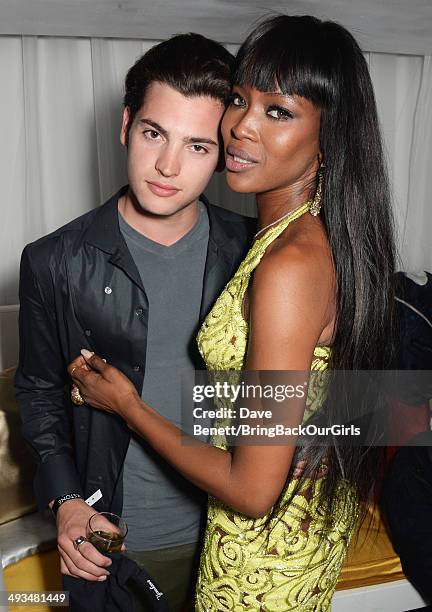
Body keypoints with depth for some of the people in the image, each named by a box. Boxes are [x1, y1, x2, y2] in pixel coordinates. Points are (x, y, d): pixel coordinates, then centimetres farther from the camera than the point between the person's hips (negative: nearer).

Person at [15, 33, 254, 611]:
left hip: (224, 528, 2)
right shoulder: (56, 263, -14)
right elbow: (40, 391, -2)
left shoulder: (250, 250, -9)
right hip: (107, 540, -1)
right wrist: (65, 499, -11)